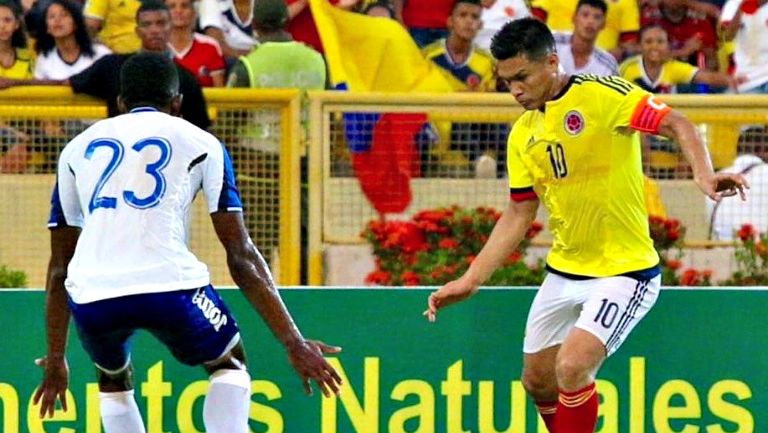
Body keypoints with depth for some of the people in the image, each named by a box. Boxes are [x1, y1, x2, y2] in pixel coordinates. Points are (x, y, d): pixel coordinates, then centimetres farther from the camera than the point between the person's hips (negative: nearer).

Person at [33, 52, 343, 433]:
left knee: (113, 380, 33)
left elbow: (59, 267, 27)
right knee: (229, 362, 25)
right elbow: (241, 257, 10)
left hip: (90, 297, 3)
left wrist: (55, 359, 35)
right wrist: (293, 342, 12)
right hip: (167, 283, -2)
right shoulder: (200, 143, 17)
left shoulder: (78, 147, 25)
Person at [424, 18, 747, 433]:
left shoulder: (601, 94, -14)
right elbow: (518, 215, 12)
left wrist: (704, 174, -40)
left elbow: (677, 124, -21)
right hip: (563, 271, 8)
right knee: (538, 381, 12)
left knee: (572, 367, -22)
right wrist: (471, 279, 7)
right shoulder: (523, 134, 6)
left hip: (624, 270, -8)